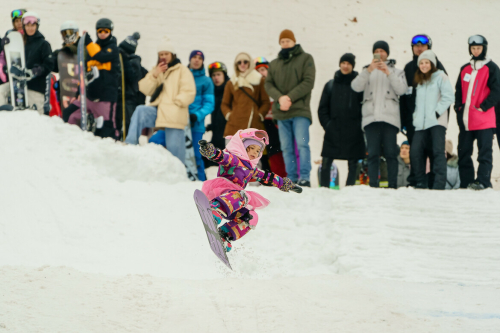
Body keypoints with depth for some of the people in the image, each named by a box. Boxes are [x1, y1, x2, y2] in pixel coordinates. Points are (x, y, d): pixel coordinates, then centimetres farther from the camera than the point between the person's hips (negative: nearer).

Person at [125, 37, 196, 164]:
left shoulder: (182, 70, 7)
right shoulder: (156, 70, 22)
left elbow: (189, 92, -2)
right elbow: (145, 90, 10)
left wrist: (175, 102, -12)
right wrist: (154, 75, -3)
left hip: (174, 115, -4)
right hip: (157, 111, 4)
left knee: (174, 149, -5)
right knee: (140, 111, -26)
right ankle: (130, 145, -32)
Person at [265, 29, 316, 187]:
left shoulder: (305, 59, 7)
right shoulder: (274, 64, 19)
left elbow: (308, 82, -4)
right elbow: (269, 84, 9)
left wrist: (290, 97, -13)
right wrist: (279, 97, -11)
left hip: (300, 110, -4)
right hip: (281, 112, 4)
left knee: (302, 143, -15)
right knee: (286, 147, 2)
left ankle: (305, 177, -16)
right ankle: (292, 179, 5)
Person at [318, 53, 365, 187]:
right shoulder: (330, 85, 12)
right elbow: (322, 108, 12)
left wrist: (359, 125, -7)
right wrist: (327, 124, 0)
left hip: (353, 131, -1)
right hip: (333, 130, 2)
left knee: (352, 163, 0)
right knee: (326, 161, -5)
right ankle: (324, 187, -1)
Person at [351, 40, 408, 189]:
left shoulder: (396, 72, 19)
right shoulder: (367, 71, 22)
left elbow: (402, 89, 0)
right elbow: (356, 86, 1)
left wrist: (388, 73, -11)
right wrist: (369, 70, -12)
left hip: (390, 118, -1)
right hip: (371, 117, 1)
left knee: (390, 153, -8)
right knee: (373, 154, -5)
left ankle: (392, 186, -9)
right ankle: (373, 186, -7)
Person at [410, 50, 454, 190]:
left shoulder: (440, 77, 3)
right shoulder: (420, 81, 23)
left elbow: (448, 97, -6)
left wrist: (437, 112, -12)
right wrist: (416, 116, 11)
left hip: (437, 122, -6)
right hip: (421, 124, 6)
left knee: (438, 151, -13)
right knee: (415, 152, -4)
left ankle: (439, 184, -16)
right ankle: (421, 184, 4)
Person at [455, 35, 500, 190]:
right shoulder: (465, 69, 17)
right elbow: (459, 90, 21)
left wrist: (483, 107, -13)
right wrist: (459, 107, 6)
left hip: (484, 119, -6)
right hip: (465, 119, 6)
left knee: (484, 152, -8)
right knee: (463, 152, 5)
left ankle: (482, 181, -12)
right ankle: (466, 183, 9)